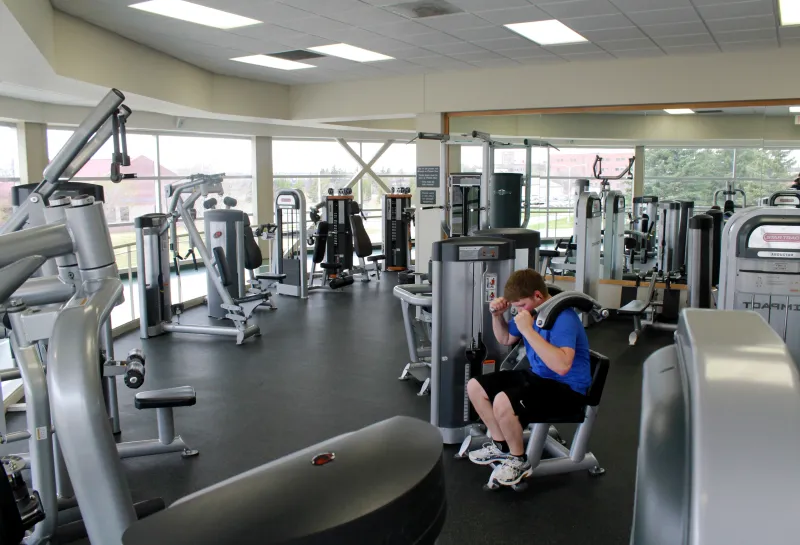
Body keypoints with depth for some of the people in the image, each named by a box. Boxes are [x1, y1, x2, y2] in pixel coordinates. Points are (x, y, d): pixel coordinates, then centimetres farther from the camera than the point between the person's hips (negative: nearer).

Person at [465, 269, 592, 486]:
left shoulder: (563, 317, -26)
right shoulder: (531, 310, 1)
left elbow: (562, 366, -40)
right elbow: (505, 339, 18)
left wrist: (528, 330, -37)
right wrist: (497, 315, -2)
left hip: (567, 388, -9)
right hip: (537, 376, 9)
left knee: (503, 402, -32)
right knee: (475, 387, 4)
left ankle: (519, 460, -5)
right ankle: (501, 444, 20)